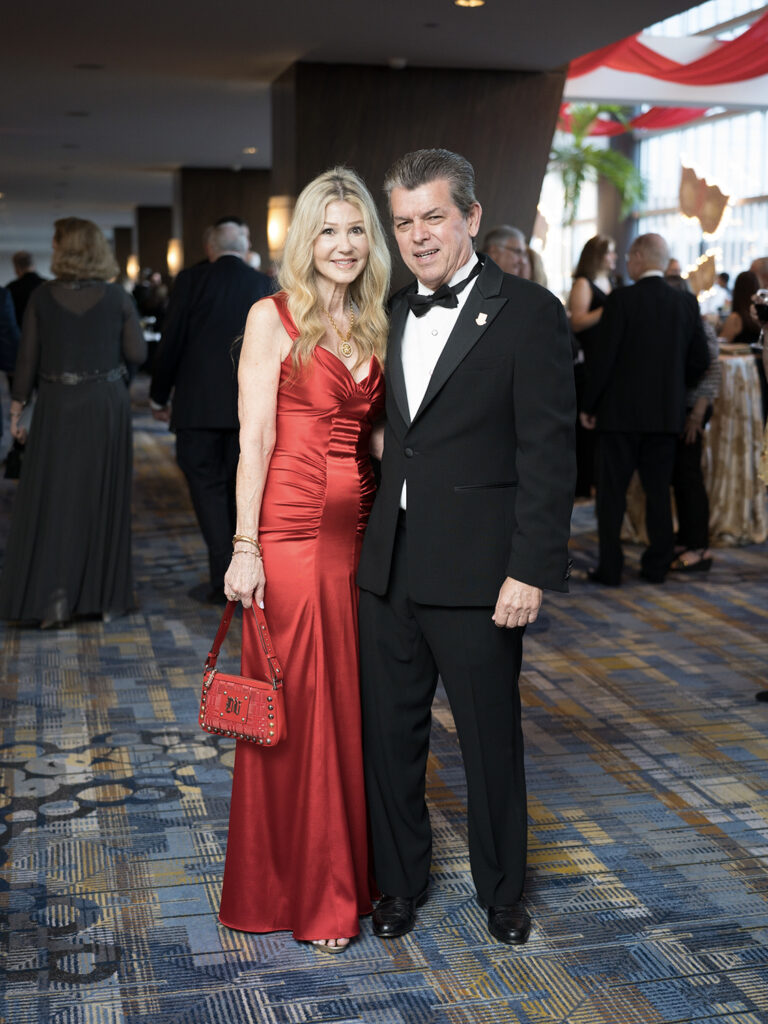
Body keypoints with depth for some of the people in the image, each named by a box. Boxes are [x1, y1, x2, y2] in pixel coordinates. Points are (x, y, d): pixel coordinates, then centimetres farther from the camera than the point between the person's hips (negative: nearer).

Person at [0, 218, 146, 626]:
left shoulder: (42, 297, -5)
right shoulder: (117, 298, -4)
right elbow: (136, 353, -1)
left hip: (57, 408, -1)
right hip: (107, 405, 1)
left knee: (52, 498, 8)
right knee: (103, 497, 11)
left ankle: (54, 596, 0)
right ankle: (107, 596, 16)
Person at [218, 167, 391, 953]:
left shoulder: (374, 325, 13)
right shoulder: (274, 318, -3)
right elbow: (255, 439, -8)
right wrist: (244, 547, -13)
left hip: (359, 527, 5)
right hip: (292, 528, -5)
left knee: (354, 703, 11)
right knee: (294, 706, 2)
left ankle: (348, 873, 27)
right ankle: (296, 889, 18)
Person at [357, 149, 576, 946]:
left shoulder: (528, 313, -7)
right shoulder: (393, 316, 12)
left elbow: (547, 452, -11)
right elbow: (395, 436, 13)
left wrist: (530, 570, -16)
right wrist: (377, 542, 6)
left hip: (477, 575, -5)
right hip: (389, 571, 6)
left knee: (491, 741, 10)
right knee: (388, 736, 14)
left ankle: (502, 894, 30)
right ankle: (399, 884, 33)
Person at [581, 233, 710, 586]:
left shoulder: (620, 300, -11)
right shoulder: (687, 303, 3)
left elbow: (603, 358, -12)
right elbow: (700, 361, 7)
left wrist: (589, 405, -3)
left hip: (621, 411, -4)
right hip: (667, 413, 4)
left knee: (612, 492, 3)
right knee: (658, 491, 12)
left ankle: (610, 567, 5)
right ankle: (657, 566, 16)